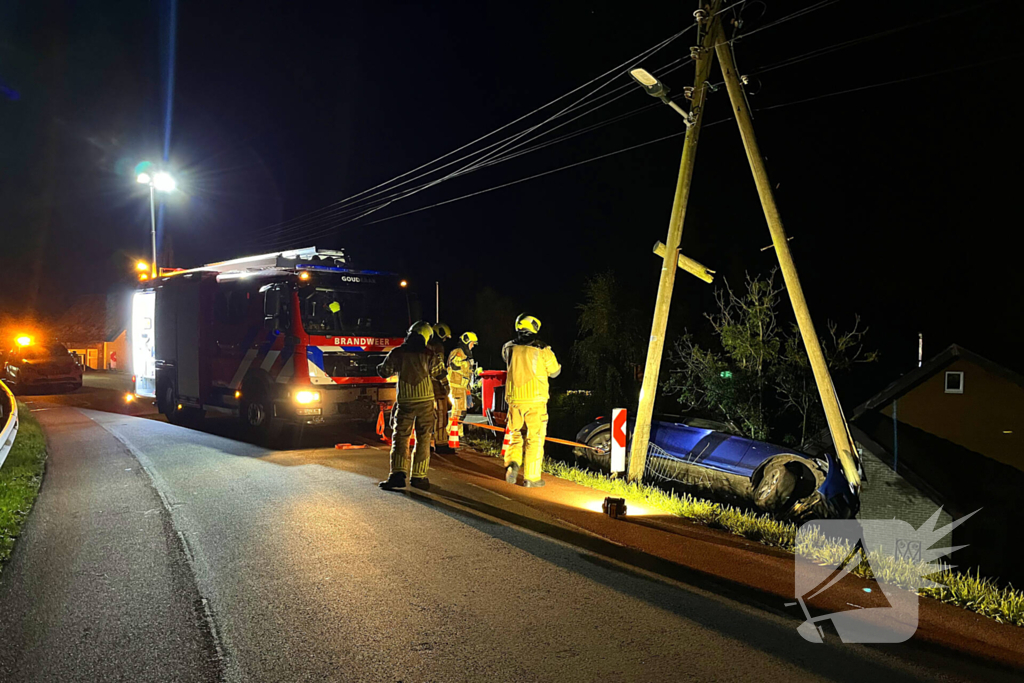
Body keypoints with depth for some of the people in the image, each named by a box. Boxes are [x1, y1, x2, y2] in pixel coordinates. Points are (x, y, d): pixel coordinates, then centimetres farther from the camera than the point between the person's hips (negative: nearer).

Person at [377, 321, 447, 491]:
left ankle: (398, 473, -7)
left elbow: (384, 372, 10)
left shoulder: (397, 353, -2)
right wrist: (438, 361, 21)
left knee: (400, 438, 6)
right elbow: (440, 374, 4)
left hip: (405, 401, 0)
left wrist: (380, 368, 31)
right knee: (423, 439, 7)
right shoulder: (428, 354, -4)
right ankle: (419, 476, 8)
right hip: (425, 400, 0)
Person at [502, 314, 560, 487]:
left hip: (514, 398, 3)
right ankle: (531, 477, 7)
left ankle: (512, 464, -1)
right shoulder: (542, 349, -8)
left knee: (514, 433, 19)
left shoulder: (509, 348, 2)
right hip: (535, 399, -3)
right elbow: (554, 372, 4)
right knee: (535, 438, 5)